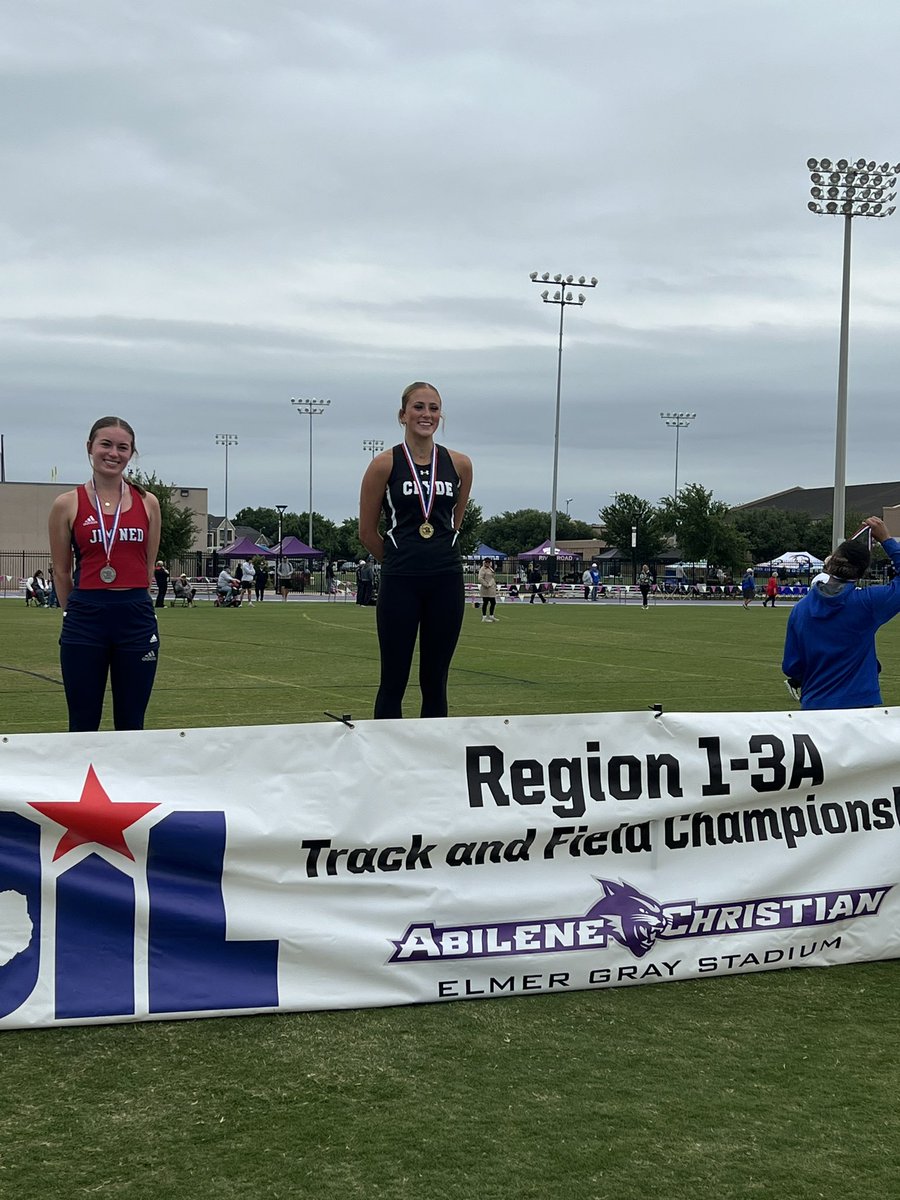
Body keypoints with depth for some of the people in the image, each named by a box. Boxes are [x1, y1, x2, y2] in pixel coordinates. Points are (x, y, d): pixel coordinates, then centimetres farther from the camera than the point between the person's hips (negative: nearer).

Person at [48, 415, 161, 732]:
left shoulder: (147, 503, 7)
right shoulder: (67, 504, 1)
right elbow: (61, 571, 8)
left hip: (137, 619, 2)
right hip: (85, 622, -2)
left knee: (131, 724, 8)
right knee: (83, 725, 5)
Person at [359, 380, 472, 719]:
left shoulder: (459, 464, 5)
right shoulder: (385, 464, -4)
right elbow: (367, 532, 4)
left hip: (446, 582, 3)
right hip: (400, 584, -3)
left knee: (435, 681, 9)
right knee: (393, 681, 1)